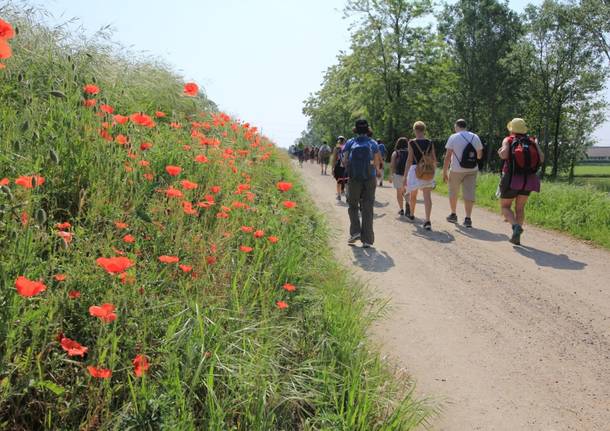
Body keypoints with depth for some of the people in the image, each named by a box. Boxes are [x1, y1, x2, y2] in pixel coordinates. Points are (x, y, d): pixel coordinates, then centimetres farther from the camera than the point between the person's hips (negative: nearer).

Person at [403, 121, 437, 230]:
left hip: (415, 170, -2)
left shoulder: (412, 143, -6)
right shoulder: (430, 143, 3)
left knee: (413, 195, 19)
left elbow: (409, 160, -7)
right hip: (428, 172, 2)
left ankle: (411, 214, 40)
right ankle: (427, 220, -14)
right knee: (427, 196, -3)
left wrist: (406, 175, -3)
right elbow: (434, 160, 5)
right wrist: (433, 171, 20)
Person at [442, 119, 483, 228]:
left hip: (456, 170, -3)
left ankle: (453, 215, 27)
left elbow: (448, 156, -10)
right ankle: (468, 219, -5)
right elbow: (479, 156, 10)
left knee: (453, 192, 16)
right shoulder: (475, 137, 5)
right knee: (469, 193, 2)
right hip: (472, 170, 3)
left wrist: (444, 172, -6)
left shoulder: (453, 138, -6)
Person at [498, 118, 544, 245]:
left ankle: (516, 226, -18)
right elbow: (541, 159, -4)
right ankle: (516, 237, 11)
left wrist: (500, 152, 5)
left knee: (505, 207, 10)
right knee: (520, 208, 16)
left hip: (512, 180, -3)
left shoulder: (508, 140, -1)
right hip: (528, 180, 3)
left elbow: (504, 155, -19)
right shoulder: (532, 141, 7)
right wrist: (536, 145, 13)